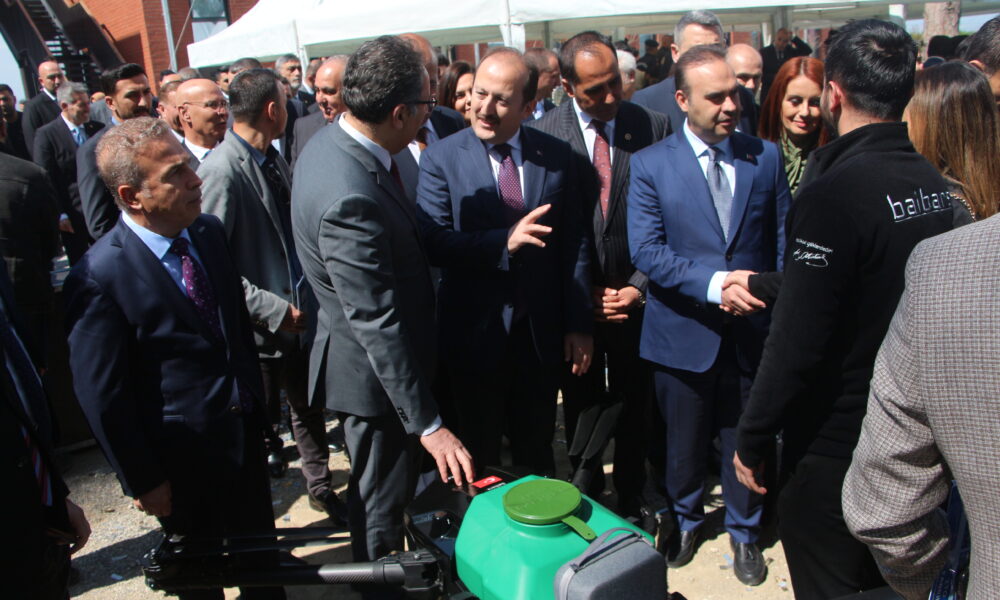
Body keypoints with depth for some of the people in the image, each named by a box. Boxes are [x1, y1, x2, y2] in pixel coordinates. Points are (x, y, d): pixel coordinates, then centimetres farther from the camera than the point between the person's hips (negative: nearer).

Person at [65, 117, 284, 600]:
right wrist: (142, 480, -10)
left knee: (260, 549, 23)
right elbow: (101, 395, -16)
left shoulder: (209, 231, -3)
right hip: (181, 460, -5)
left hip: (245, 431, 5)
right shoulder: (100, 277, -23)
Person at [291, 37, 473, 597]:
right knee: (383, 499, 13)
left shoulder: (332, 140, -1)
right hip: (374, 370, -10)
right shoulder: (350, 198, -34)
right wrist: (427, 423, -25)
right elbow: (378, 324, -31)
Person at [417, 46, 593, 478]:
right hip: (475, 333, -2)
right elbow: (433, 243, -17)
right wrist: (504, 242, -31)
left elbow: (573, 244, 1)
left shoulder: (556, 156, -1)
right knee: (480, 457, 18)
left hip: (541, 332, 2)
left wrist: (579, 325, -1)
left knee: (537, 450, 21)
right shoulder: (442, 158, -8)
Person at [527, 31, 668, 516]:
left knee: (633, 408, 13)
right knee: (581, 408, 16)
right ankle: (587, 497, 37)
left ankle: (631, 502, 34)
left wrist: (640, 287, -8)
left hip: (634, 297, 1)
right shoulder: (541, 135, -6)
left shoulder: (653, 127, -4)